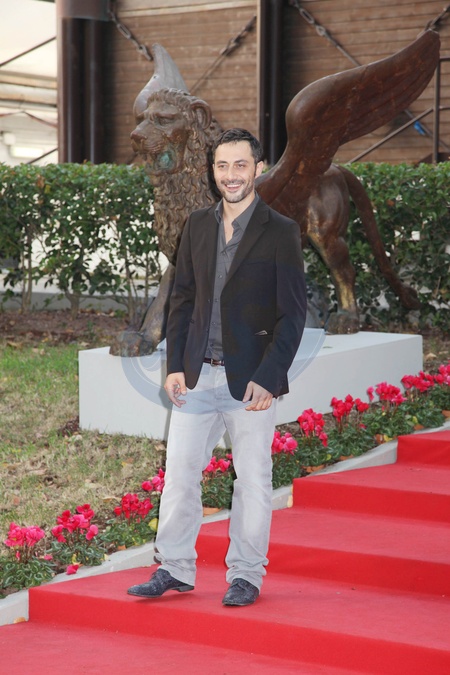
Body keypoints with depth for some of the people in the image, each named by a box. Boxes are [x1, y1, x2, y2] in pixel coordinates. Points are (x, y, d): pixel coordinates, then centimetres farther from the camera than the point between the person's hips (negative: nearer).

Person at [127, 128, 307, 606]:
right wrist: (175, 365, 3)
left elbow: (292, 314, -7)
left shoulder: (280, 232, -5)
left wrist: (267, 379, -14)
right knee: (179, 473, 6)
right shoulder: (197, 226, 9)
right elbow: (182, 299, 12)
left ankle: (245, 575, 16)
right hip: (197, 376, 4)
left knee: (252, 479, 4)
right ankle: (174, 568, 17)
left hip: (251, 379, -4)